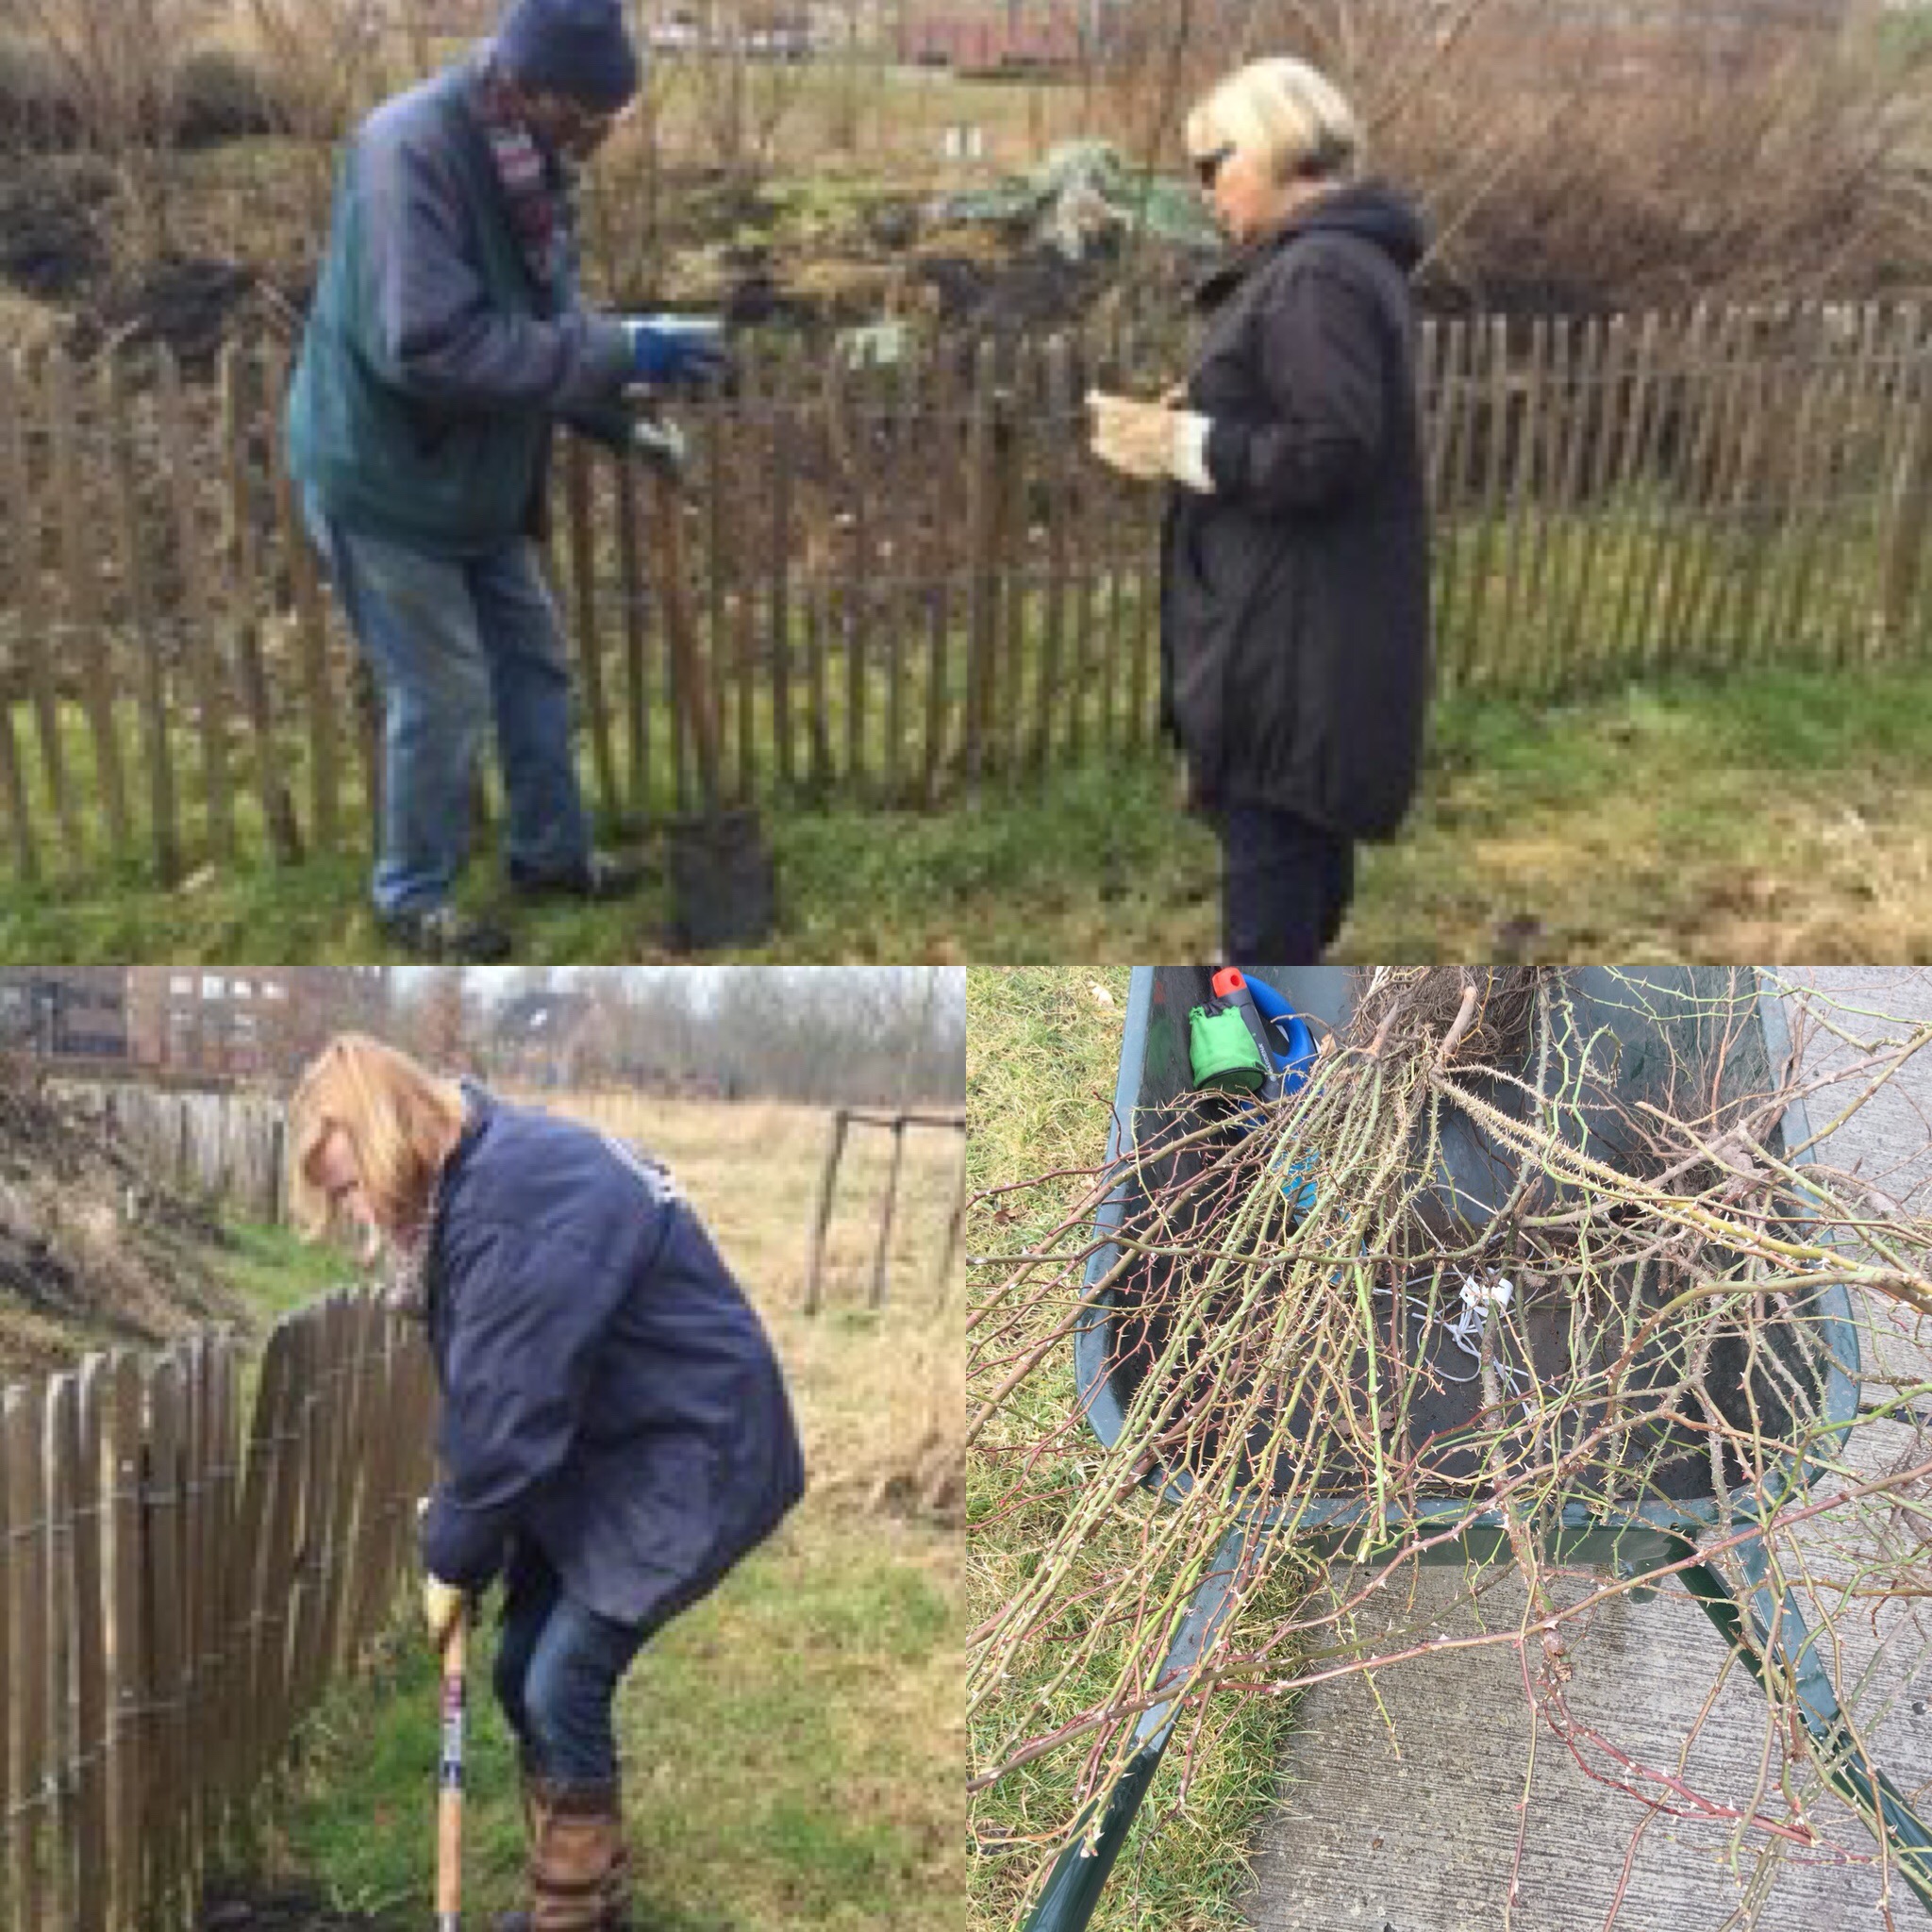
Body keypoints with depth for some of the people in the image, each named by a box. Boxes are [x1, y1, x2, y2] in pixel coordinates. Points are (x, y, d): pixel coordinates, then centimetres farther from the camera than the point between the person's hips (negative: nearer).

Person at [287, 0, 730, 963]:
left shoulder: (525, 158, 1)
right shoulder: (411, 149, -28)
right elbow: (429, 342, -36)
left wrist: (620, 424, -1)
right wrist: (619, 351, -34)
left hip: (475, 479, 9)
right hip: (386, 479, -8)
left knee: (535, 664, 17)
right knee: (443, 695, 1)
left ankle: (549, 853, 35)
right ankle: (413, 895, 21)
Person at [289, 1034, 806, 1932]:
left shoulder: (523, 1206, -29)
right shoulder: (470, 1179, 1)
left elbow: (507, 1415, -25)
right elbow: (488, 1394, 8)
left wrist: (453, 1555, -11)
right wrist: (455, 1515, 0)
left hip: (689, 1455, -9)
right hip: (595, 1448, 9)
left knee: (563, 1682, -8)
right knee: (522, 1672, 11)